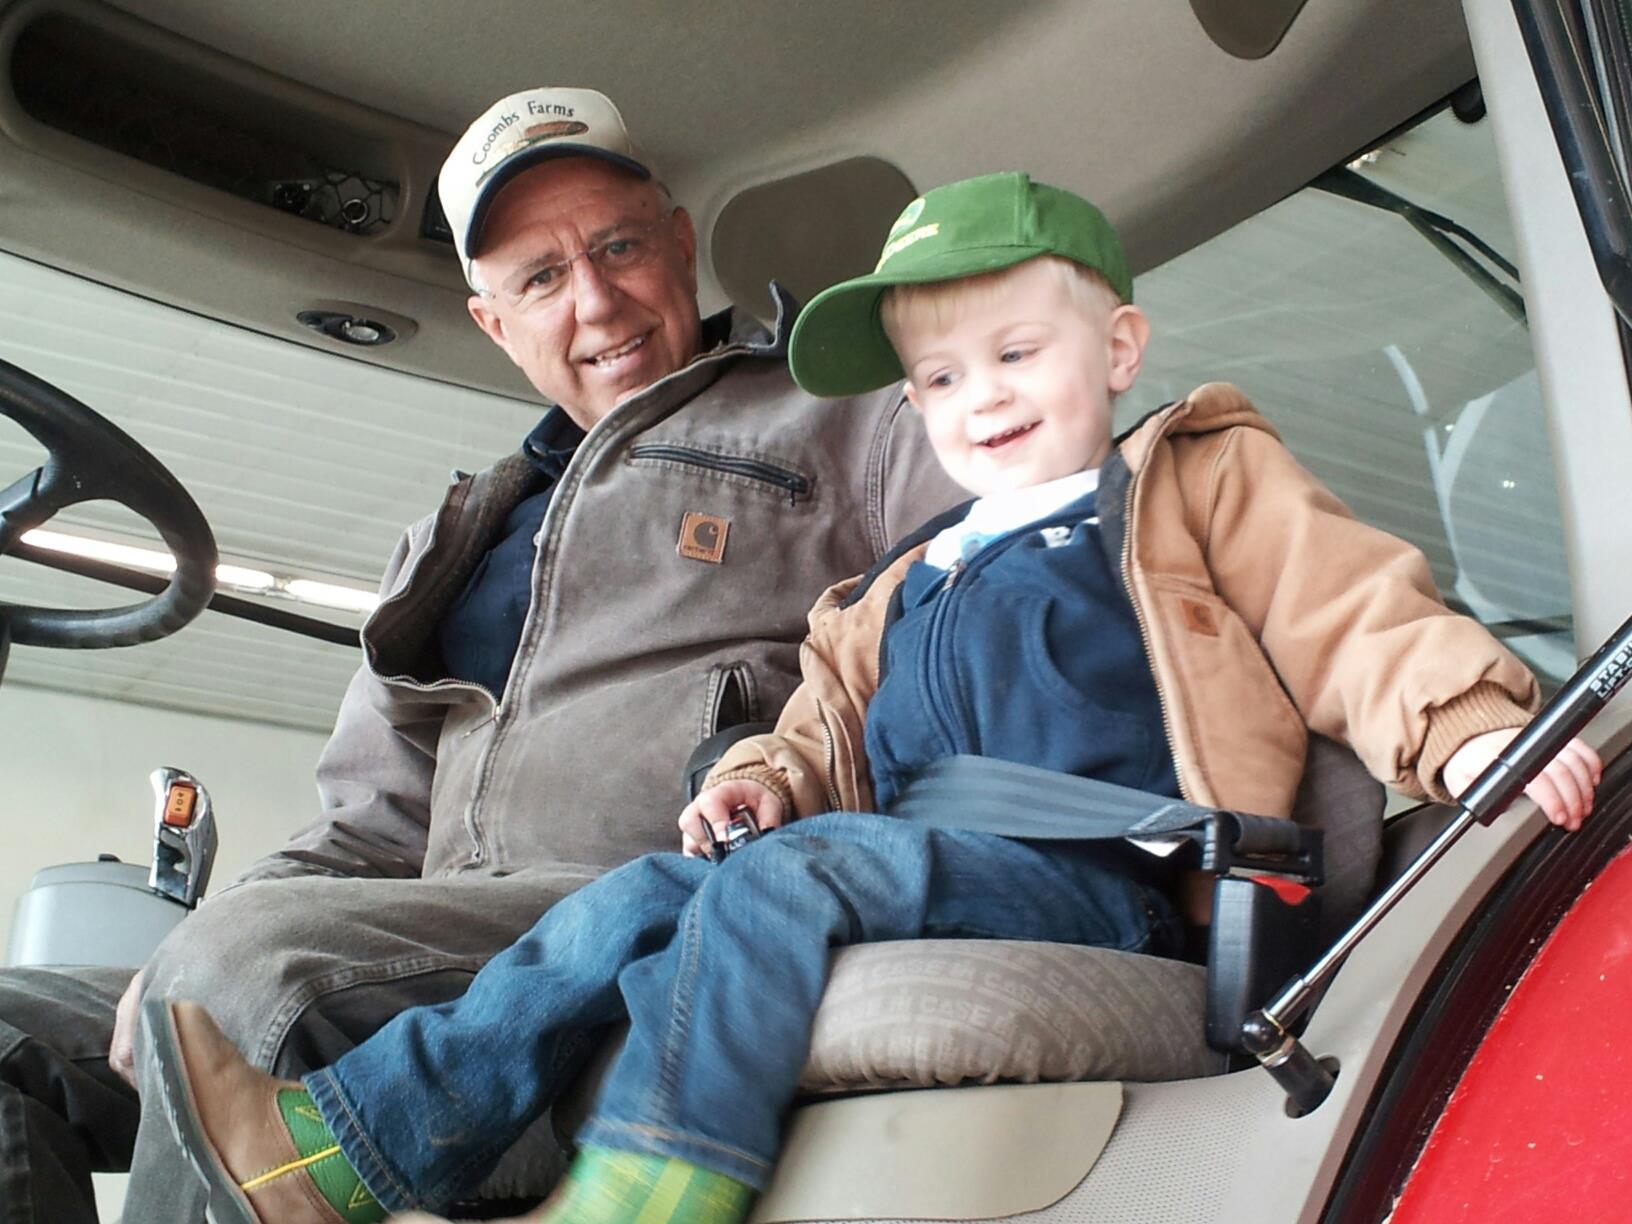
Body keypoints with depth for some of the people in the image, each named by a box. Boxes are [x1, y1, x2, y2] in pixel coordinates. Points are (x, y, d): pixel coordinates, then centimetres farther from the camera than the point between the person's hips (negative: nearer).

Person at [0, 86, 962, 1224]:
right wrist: (197, 959, 4)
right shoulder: (470, 534, 28)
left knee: (246, 965, -30)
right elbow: (377, 823, 26)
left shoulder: (843, 422, 9)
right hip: (456, 940, 8)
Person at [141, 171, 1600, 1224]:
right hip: (921, 878, 6)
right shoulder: (900, 594, 29)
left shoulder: (1203, 487, 13)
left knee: (797, 872, -29)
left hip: (1097, 880, -6)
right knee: (641, 900, -12)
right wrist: (761, 777, 7)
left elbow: (1361, 619, 2)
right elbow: (829, 737, 30)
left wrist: (1474, 730, -16)